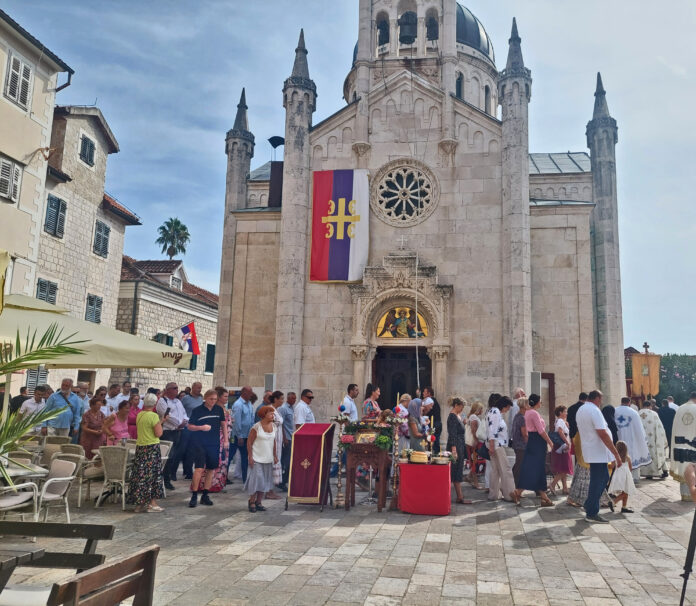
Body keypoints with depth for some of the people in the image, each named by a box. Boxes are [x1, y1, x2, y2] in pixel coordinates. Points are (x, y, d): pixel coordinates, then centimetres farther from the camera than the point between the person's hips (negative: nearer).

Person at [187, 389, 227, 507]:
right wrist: (201, 427, -18)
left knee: (211, 469, 8)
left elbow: (223, 424, 14)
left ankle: (205, 495, 20)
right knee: (199, 468, -12)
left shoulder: (219, 409, 4)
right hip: (199, 443, -4)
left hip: (214, 444, 4)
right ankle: (194, 496, -3)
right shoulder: (197, 410, -5)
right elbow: (189, 426, -1)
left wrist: (226, 440, 10)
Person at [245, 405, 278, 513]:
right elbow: (249, 443, -9)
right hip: (257, 459, -6)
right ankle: (252, 501, 10)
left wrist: (274, 455, 14)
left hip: (268, 459, 6)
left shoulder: (273, 426, 6)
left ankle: (259, 502, 20)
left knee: (265, 481, 9)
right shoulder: (256, 427, -12)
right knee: (256, 479, -7)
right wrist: (250, 457, -14)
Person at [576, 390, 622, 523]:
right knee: (598, 482, -1)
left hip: (588, 451, 9)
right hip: (598, 453, -9)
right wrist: (616, 454, -21)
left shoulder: (580, 410, 14)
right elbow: (603, 434, -23)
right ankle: (592, 513, 7)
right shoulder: (594, 411, -17)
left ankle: (589, 505, 24)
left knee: (603, 478, 20)